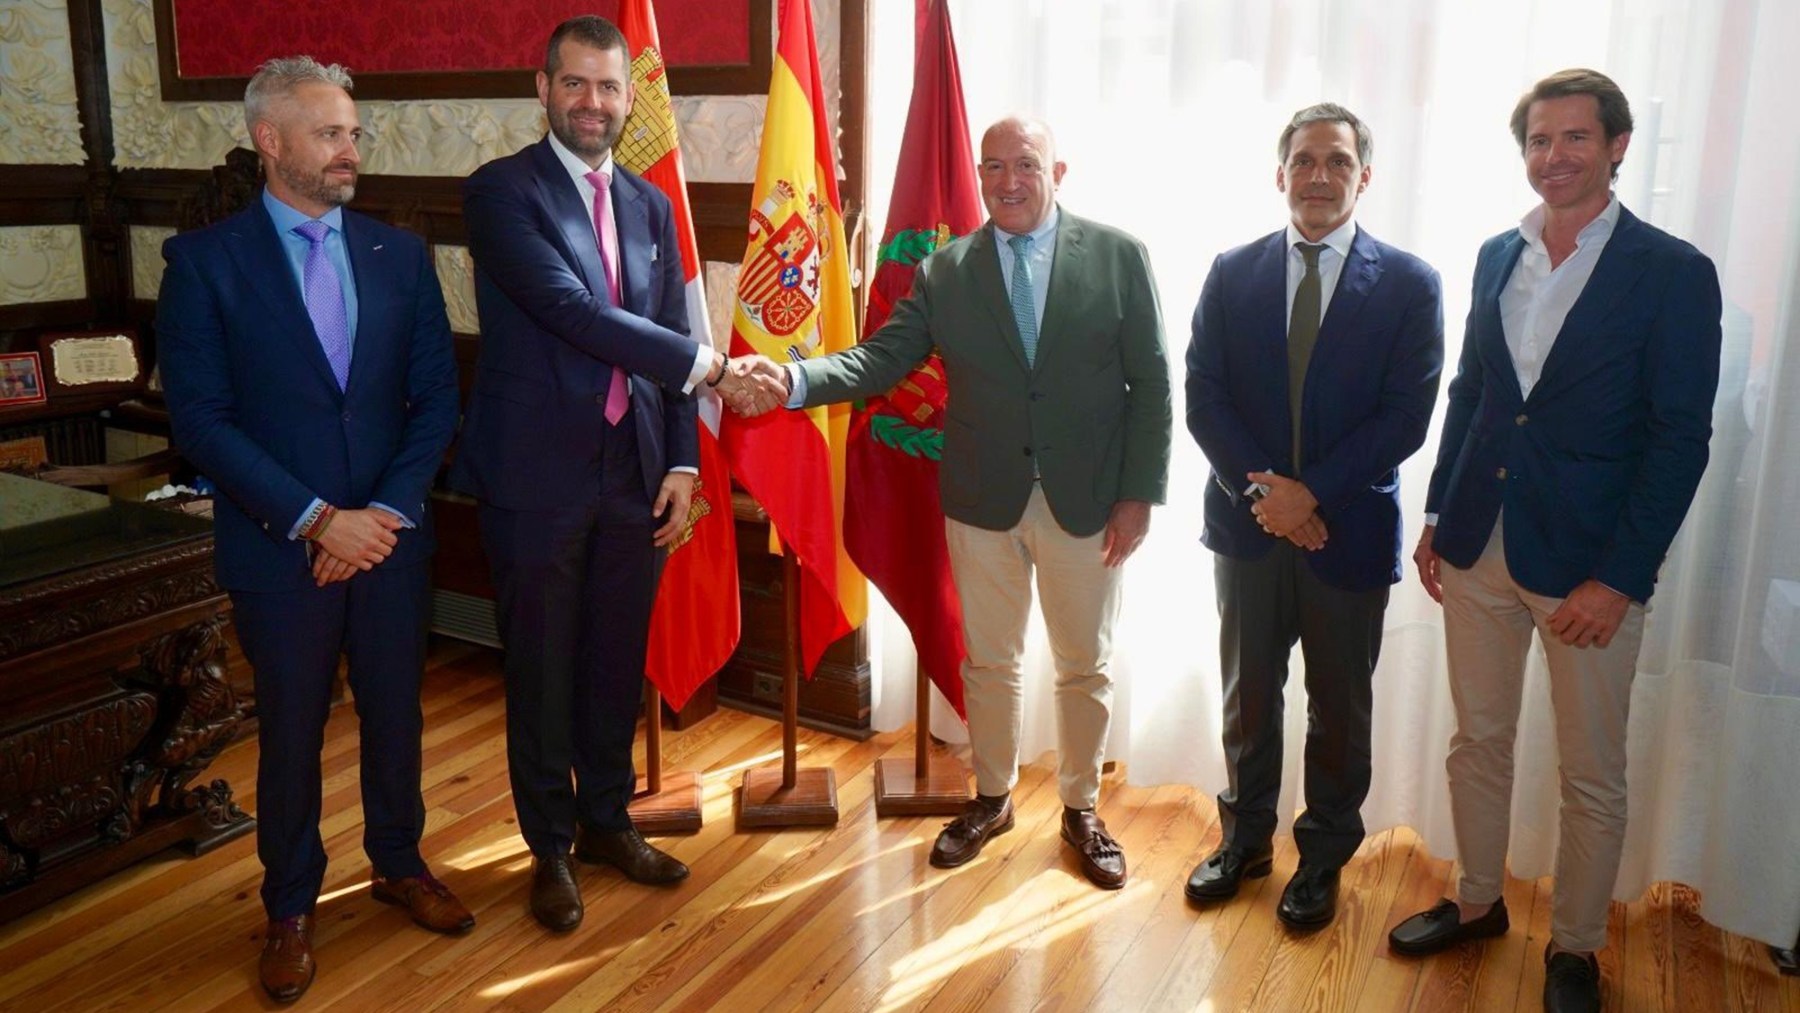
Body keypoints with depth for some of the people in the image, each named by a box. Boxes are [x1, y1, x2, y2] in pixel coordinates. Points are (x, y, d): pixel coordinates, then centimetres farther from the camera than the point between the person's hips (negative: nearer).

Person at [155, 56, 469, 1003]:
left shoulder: (399, 253, 3)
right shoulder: (204, 259, -6)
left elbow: (435, 398, 2)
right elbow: (201, 418, -10)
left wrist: (386, 512, -9)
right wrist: (316, 519, -16)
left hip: (390, 535, 3)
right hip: (278, 545, -2)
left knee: (396, 714, 15)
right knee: (291, 732, 11)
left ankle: (398, 862, 38)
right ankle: (290, 905, 31)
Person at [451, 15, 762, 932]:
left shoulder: (650, 206, 12)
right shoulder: (501, 191, -7)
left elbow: (668, 348, 12)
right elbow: (571, 310, -20)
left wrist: (682, 462, 4)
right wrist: (708, 366, -20)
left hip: (634, 471, 5)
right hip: (538, 474, -5)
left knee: (617, 661, 15)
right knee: (541, 670, 8)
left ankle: (607, 820, 35)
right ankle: (550, 846, 27)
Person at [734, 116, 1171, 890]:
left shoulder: (1118, 256, -4)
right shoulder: (945, 271, 1)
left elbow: (1151, 382, -4)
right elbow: (882, 358, -8)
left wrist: (1139, 493, -9)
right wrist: (794, 379, -26)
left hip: (1087, 502, -1)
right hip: (983, 501, 2)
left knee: (1086, 666, 12)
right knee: (988, 662, 16)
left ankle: (1080, 808, 33)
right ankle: (992, 798, 37)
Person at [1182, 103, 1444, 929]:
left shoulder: (1408, 284, -4)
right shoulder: (1232, 273, 2)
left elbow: (1405, 418, -10)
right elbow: (1204, 399, -3)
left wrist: (1312, 492, -18)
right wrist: (1262, 491, -15)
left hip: (1349, 529, -2)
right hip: (1248, 522, 2)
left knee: (1339, 707, 12)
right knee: (1247, 695, 15)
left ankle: (1323, 857, 32)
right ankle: (1245, 838, 35)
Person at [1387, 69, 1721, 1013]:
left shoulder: (1673, 272, -8)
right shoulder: (1497, 256, 7)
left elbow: (1680, 439, -11)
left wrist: (1619, 578, -16)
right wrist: (1436, 518, 9)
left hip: (1588, 565, -4)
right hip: (1478, 548, 5)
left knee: (1592, 776, 9)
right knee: (1477, 741, 17)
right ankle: (1476, 902, 36)